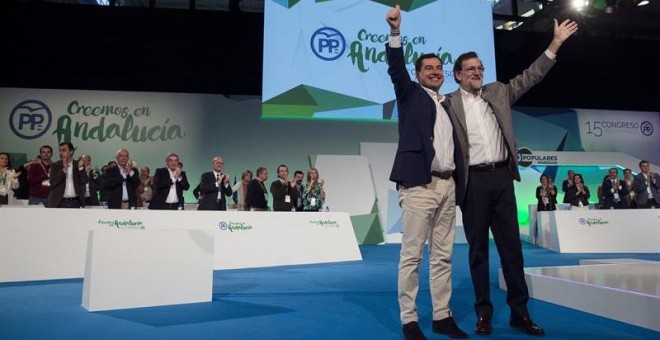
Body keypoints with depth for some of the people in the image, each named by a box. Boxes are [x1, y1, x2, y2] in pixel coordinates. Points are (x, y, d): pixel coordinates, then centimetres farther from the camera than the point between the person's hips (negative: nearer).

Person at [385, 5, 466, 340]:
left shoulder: (448, 104, 22)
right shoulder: (411, 94, 8)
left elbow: (452, 144, 21)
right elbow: (396, 70, -10)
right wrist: (395, 32, -22)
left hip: (447, 185, 6)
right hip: (419, 184, -6)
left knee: (442, 256, 9)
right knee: (411, 254, -4)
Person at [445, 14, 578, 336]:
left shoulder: (498, 92, 15)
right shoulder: (450, 103, 1)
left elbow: (529, 77, 15)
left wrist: (556, 42, 11)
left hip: (502, 178, 4)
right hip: (474, 182, -4)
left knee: (512, 245, 7)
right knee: (478, 249, 3)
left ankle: (520, 311, 16)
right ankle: (484, 313, 12)